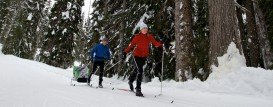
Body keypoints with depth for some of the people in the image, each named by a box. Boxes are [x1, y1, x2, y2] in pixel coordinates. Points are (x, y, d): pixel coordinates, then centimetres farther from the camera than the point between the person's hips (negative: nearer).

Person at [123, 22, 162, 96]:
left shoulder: (150, 37, 1)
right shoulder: (137, 37, -10)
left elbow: (155, 43, -3)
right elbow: (131, 45, -12)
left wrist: (160, 45, -23)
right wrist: (125, 52, -19)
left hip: (144, 56, 5)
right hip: (137, 55, -4)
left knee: (137, 70, 22)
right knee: (140, 71, -17)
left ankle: (131, 81, 49)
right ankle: (138, 89, -12)